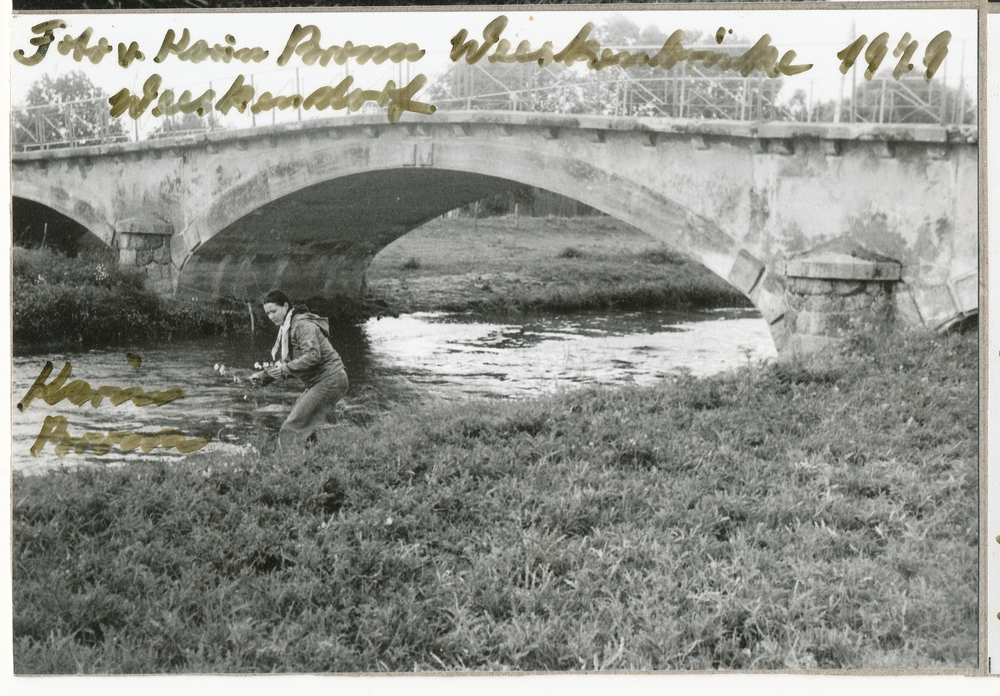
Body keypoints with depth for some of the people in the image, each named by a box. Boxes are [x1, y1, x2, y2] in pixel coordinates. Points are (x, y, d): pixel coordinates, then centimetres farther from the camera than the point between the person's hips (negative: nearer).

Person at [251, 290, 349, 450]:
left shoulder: (303, 325, -14)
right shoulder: (286, 328, 17)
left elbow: (313, 356, -25)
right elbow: (286, 364, 22)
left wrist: (285, 369, -25)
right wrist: (263, 375, 10)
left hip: (329, 381, -10)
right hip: (317, 383, 10)